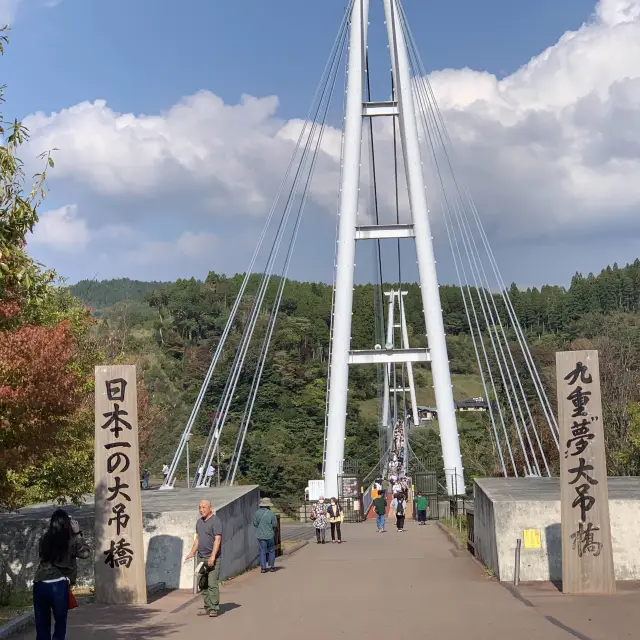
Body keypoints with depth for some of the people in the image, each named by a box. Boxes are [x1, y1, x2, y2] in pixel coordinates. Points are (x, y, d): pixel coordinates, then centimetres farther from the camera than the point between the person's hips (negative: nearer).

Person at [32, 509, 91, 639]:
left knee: (42, 625, 11)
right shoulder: (71, 540, -3)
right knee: (60, 624, 11)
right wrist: (78, 534, 11)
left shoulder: (45, 539, 4)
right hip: (58, 585, -3)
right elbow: (86, 553, 11)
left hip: (39, 584, 3)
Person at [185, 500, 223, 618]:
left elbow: (217, 540, -15)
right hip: (201, 558, 8)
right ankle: (207, 607, 15)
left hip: (213, 558, -8)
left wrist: (212, 556, -22)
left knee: (212, 584, -9)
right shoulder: (199, 522, 16)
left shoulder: (215, 521, -9)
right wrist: (192, 553, 18)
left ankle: (214, 609, -5)